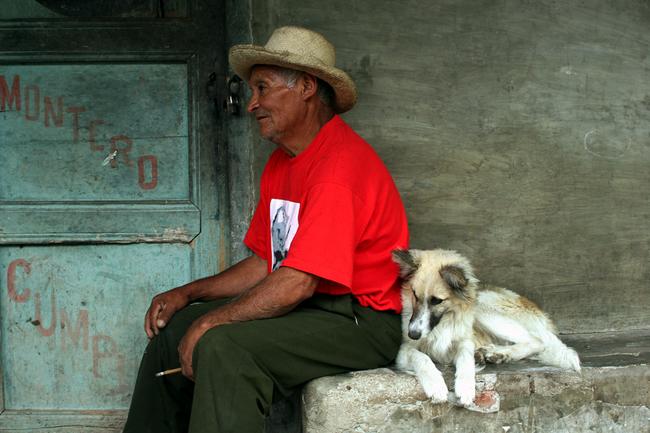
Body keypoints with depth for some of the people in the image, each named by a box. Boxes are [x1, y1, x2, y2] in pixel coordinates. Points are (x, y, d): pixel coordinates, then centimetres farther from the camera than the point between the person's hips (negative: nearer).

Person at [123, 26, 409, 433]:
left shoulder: (340, 163, -20)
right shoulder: (282, 163, 13)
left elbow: (299, 281, -26)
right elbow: (264, 265, 17)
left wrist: (209, 322, -19)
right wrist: (188, 294, 7)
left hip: (362, 321, -10)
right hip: (306, 307, 10)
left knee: (224, 346, -29)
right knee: (173, 329, 9)